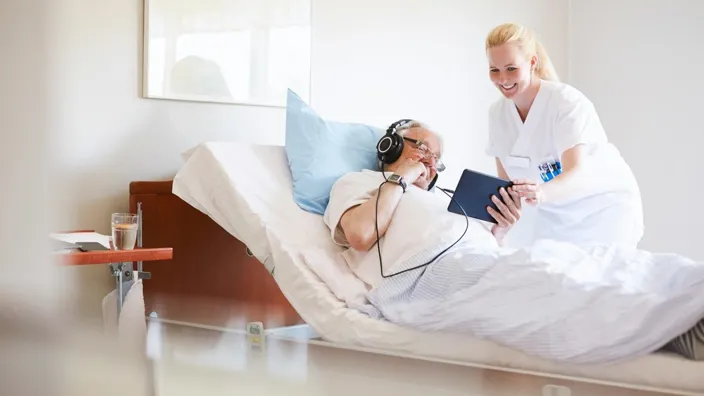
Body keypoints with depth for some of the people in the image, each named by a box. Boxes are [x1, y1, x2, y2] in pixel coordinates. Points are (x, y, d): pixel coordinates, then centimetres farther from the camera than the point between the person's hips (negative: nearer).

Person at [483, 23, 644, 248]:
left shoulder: (567, 102, -22)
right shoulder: (497, 113, -6)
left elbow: (576, 173, -35)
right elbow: (506, 181, -4)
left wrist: (542, 193, -55)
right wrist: (502, 220, -23)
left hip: (604, 208, -5)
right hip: (554, 216, 5)